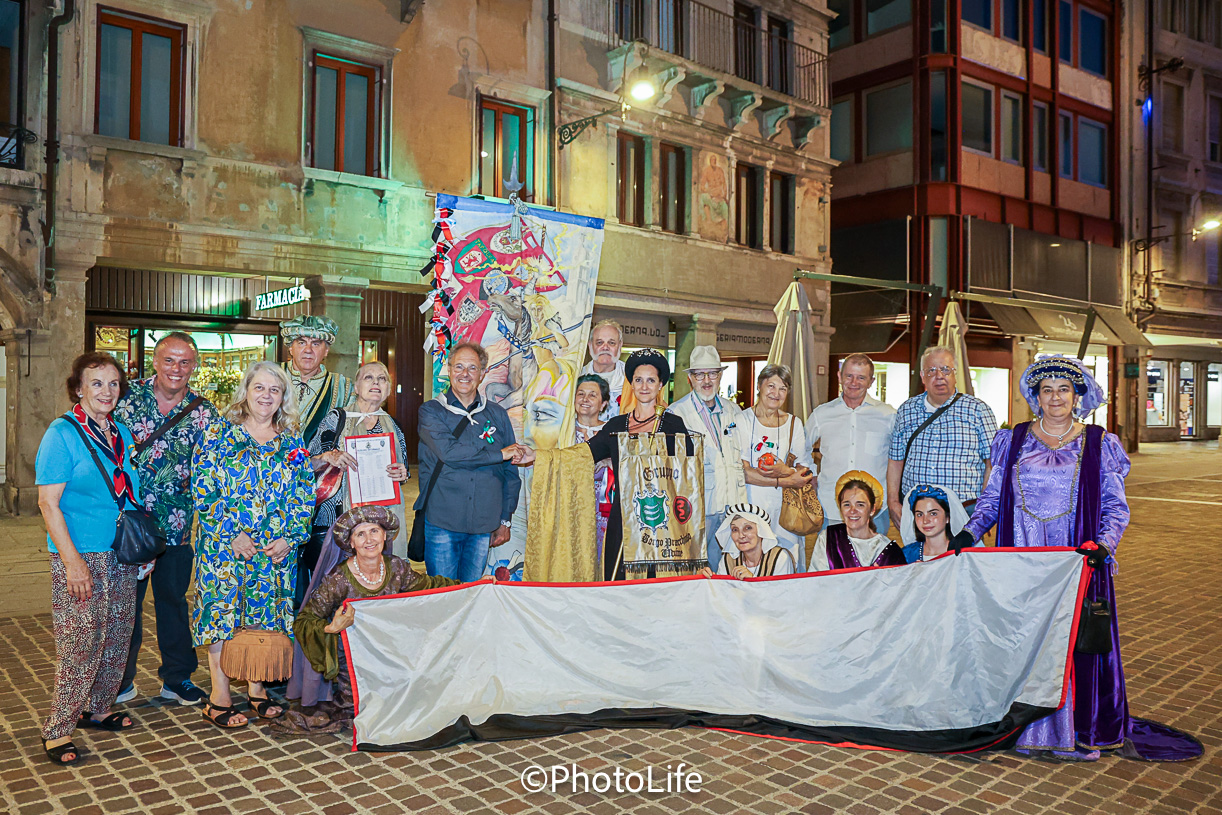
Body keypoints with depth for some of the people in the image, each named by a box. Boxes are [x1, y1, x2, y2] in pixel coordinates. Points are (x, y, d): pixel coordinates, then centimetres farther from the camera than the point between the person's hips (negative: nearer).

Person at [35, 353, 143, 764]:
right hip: (80, 556, -6)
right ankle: (57, 730, 10)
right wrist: (72, 560, -18)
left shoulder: (121, 433, 9)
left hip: (122, 556, 7)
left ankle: (96, 710, 29)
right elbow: (48, 503, -13)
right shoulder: (63, 433, -9)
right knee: (81, 645, -4)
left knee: (116, 640, 13)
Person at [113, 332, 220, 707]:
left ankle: (177, 677, 27)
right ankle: (120, 679, 28)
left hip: (176, 525, 1)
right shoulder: (127, 397, -2)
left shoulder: (204, 413, -1)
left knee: (174, 599, 12)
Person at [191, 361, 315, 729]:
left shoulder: (292, 442, 8)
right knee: (221, 610, 1)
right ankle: (220, 695, 12)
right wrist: (232, 534, -13)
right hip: (224, 544, -3)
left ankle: (256, 688, 22)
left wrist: (291, 537, -6)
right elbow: (203, 489, -7)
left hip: (276, 547, 3)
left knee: (265, 614, 8)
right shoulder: (218, 434, -1)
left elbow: (304, 495, 6)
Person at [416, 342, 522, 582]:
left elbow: (510, 471, 13)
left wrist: (506, 519, 10)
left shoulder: (497, 414, 10)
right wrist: (499, 454, -10)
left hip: (483, 525, 3)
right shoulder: (431, 411, 1)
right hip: (441, 522, -2)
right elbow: (448, 452, -17)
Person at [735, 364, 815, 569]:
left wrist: (786, 471, -14)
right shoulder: (742, 420, -2)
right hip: (750, 505, -3)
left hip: (783, 508, 3)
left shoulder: (793, 424, 11)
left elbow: (807, 470, 8)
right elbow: (742, 472, -10)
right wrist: (786, 481, -13)